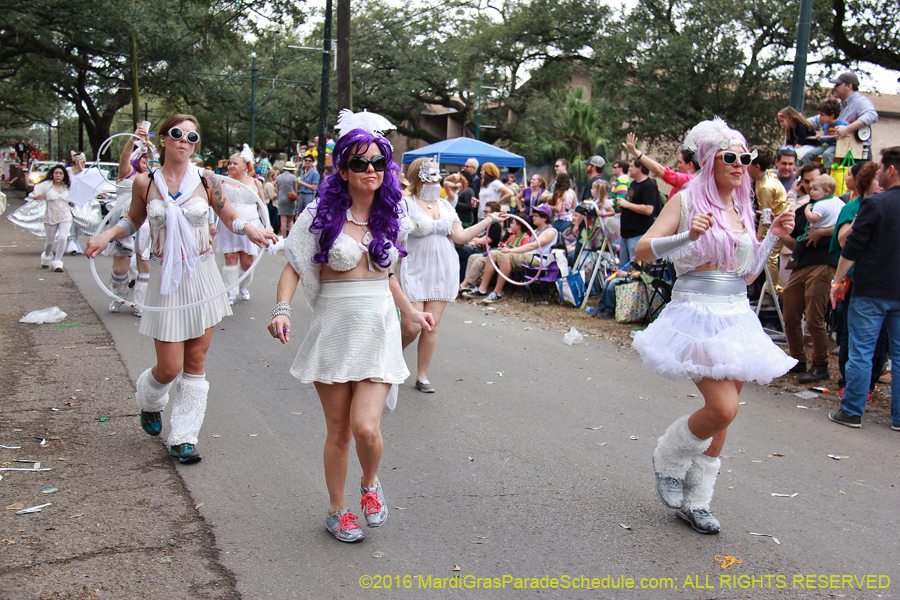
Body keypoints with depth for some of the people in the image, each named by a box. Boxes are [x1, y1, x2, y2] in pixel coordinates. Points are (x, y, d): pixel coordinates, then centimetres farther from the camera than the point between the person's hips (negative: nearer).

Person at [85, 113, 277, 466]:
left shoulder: (206, 181, 0)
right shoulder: (145, 182, 0)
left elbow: (229, 217, 10)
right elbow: (133, 220, 15)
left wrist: (249, 228, -11)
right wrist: (108, 234, -4)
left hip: (202, 275, 1)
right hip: (165, 280, -1)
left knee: (195, 364, 5)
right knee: (169, 367, -2)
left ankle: (183, 438, 17)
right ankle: (149, 402, 34)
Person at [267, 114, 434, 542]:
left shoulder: (389, 216, 8)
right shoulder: (322, 214, -4)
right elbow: (293, 267, -2)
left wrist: (409, 311, 22)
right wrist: (282, 309, -17)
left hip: (379, 330, 2)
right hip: (334, 329, -2)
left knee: (365, 426, -12)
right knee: (338, 430, 7)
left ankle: (371, 484, 20)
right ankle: (336, 510, 28)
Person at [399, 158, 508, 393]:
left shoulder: (445, 205, 13)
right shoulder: (406, 203, -5)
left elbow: (460, 236, 7)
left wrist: (489, 220, 7)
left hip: (443, 271, 5)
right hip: (414, 272, -5)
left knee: (432, 326, 4)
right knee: (412, 326, -8)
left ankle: (422, 376, 15)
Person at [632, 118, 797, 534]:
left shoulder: (743, 209, 15)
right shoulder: (687, 200, -3)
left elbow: (748, 275, 17)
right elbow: (642, 250, -10)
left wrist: (774, 236, 8)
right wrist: (687, 236, -23)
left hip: (737, 316, 7)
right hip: (698, 314, -7)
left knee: (722, 411, 8)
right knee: (723, 408, -17)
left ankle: (694, 501, 22)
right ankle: (668, 459, 13)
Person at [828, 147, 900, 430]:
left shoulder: (875, 203, -10)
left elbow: (852, 248, -10)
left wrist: (838, 281, -1)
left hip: (872, 290, -5)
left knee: (861, 352, 1)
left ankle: (852, 412, 5)